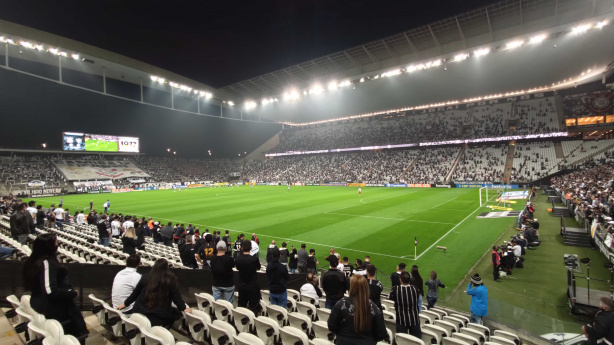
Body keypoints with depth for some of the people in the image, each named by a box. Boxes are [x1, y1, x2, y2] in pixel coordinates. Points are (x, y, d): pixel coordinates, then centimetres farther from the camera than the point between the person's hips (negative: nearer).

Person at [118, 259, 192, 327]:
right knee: (177, 313, 17)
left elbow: (135, 293, 13)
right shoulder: (171, 280, -7)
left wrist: (125, 304, 30)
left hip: (140, 313, 5)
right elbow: (176, 297, -3)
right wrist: (184, 308, 10)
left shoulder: (145, 277, 1)